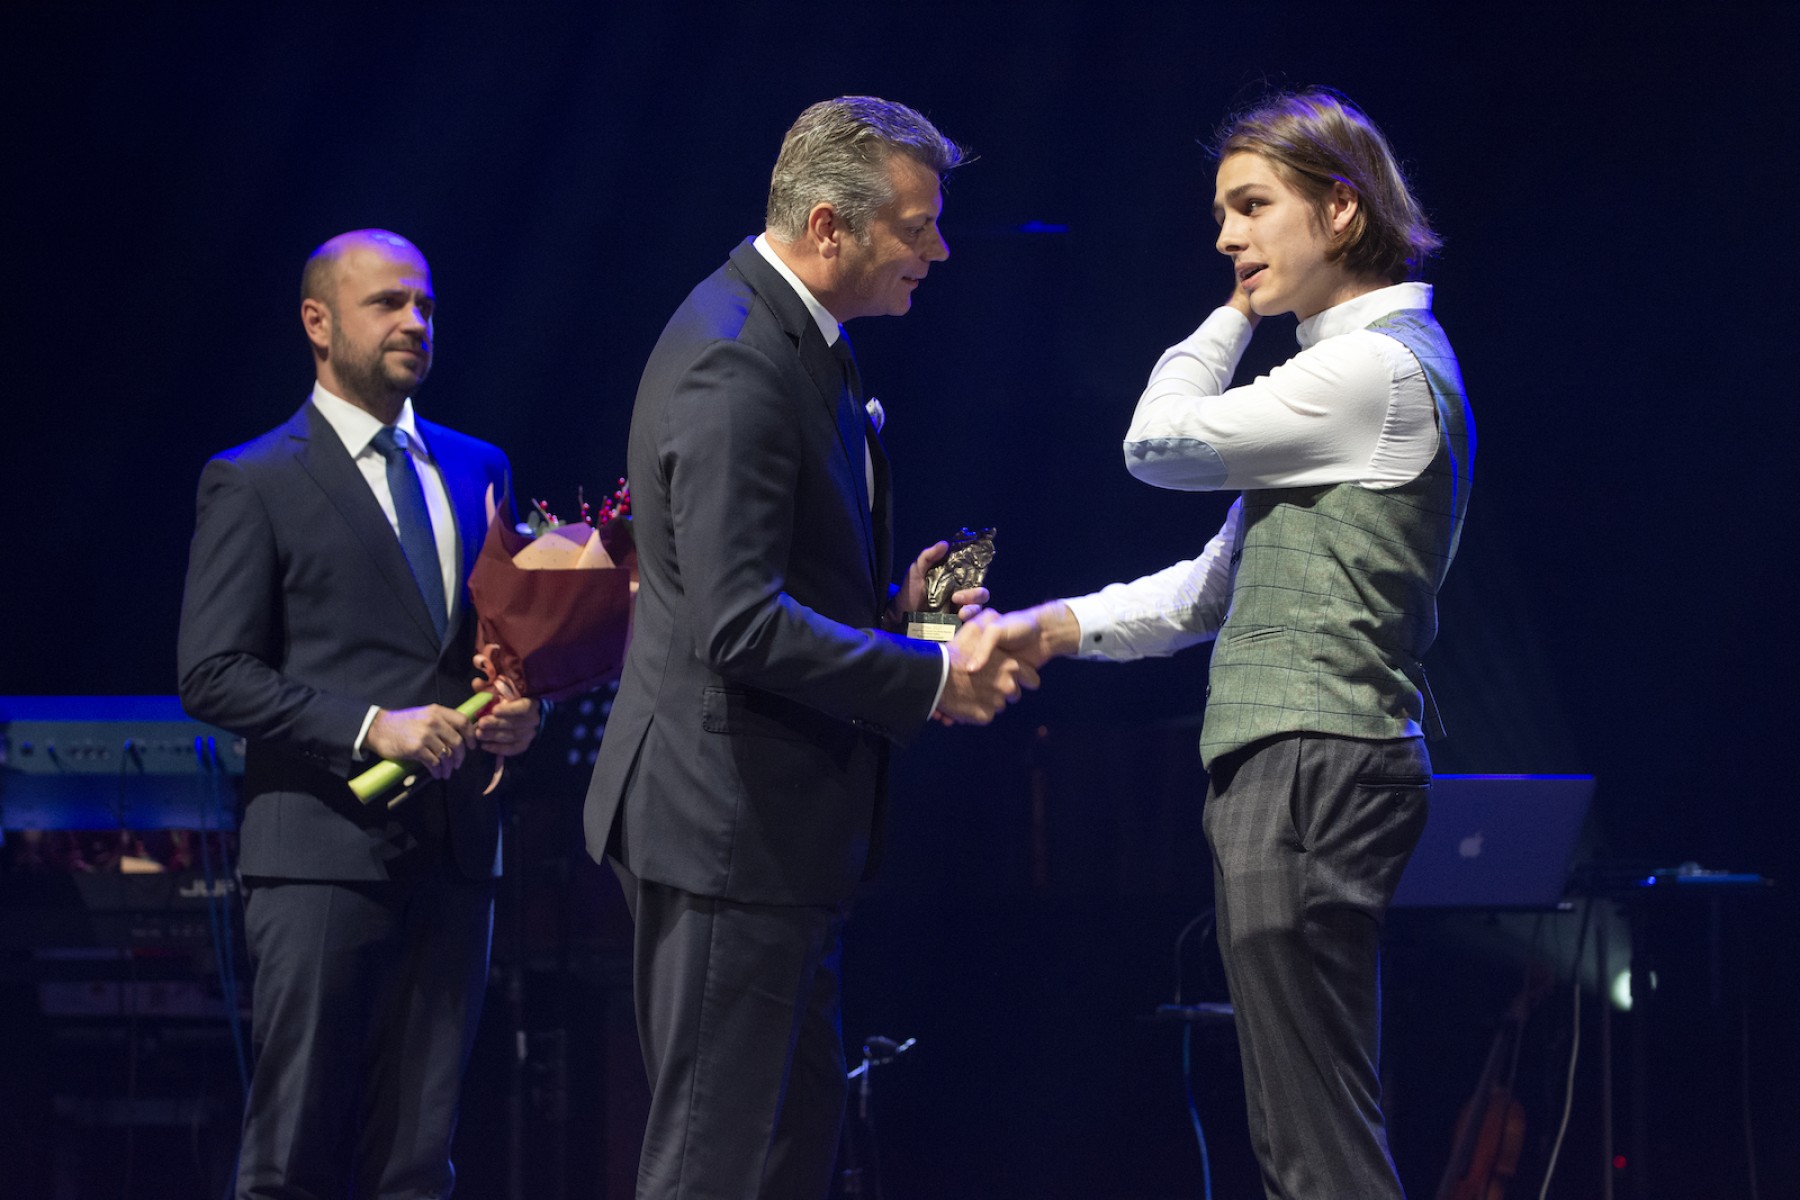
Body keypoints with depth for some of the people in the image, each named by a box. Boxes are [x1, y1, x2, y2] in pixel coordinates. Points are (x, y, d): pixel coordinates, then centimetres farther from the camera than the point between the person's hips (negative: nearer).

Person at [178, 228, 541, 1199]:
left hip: (452, 852, 5)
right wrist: (368, 727, -17)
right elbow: (212, 674, -7)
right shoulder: (252, 484, 0)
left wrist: (523, 709, 2)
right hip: (323, 850, -5)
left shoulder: (474, 469, 17)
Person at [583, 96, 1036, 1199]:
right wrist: (931, 676, -20)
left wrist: (892, 602, 8)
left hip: (782, 816, 11)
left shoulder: (797, 339, 14)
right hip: (727, 819, -11)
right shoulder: (733, 364, -19)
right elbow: (740, 624, -26)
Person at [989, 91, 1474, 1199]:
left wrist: (1232, 320, 5)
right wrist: (1064, 627, 14)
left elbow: (1158, 443, -9)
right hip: (1297, 764, 11)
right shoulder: (1369, 361, 21)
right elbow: (1228, 580, 23)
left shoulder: (1375, 368, -11)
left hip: (1312, 766, -11)